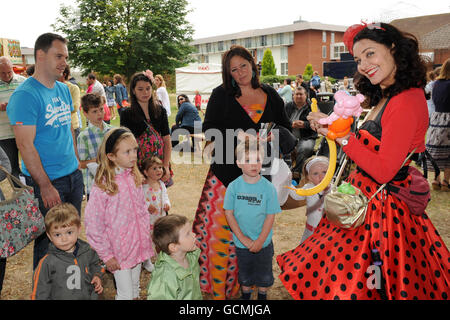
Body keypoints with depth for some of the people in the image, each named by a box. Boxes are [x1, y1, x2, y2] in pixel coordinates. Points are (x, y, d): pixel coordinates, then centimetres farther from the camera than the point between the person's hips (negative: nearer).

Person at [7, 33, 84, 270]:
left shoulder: (64, 90, 9)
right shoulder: (25, 94, -16)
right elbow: (25, 145, -19)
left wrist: (77, 161, 15)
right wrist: (46, 186, -20)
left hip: (73, 176, 7)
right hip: (46, 181, -7)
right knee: (48, 240, 7)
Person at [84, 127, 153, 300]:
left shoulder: (134, 178, -1)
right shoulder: (101, 187, -21)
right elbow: (93, 225, -16)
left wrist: (146, 237, 11)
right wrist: (106, 255, -12)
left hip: (138, 246, 6)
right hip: (119, 252, -5)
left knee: (135, 288, 23)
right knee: (125, 294, 6)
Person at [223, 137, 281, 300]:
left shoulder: (268, 187, -14)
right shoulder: (233, 187, -13)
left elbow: (270, 216, -10)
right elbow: (229, 213, -8)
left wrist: (260, 241, -13)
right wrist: (243, 238, -12)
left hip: (264, 242, 0)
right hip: (241, 242, 1)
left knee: (264, 274, 19)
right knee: (245, 274, 21)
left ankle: (262, 295, 44)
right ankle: (245, 295, 46)